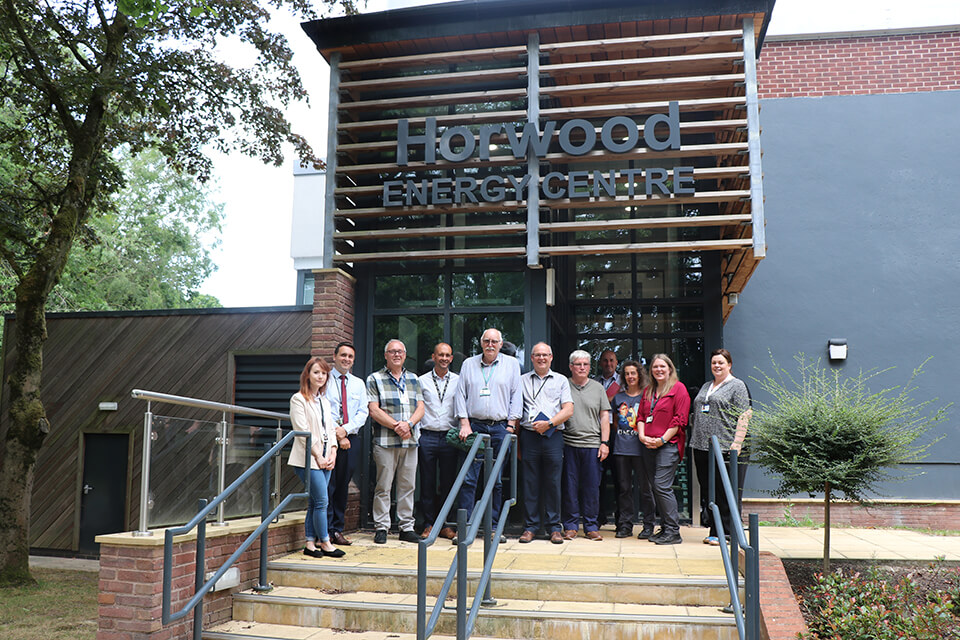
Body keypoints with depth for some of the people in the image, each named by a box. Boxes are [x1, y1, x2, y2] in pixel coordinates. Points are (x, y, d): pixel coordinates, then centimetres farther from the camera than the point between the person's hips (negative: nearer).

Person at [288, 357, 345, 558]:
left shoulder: (325, 402, 18)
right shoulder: (298, 399, -4)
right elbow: (303, 431, -10)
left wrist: (332, 453, 3)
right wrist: (317, 455, -12)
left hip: (324, 459, 7)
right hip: (308, 459, -7)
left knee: (314, 503, 8)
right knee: (322, 501, -7)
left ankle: (310, 543, 12)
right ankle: (325, 543, 2)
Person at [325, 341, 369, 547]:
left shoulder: (359, 384, 15)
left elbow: (363, 413, 7)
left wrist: (346, 429, -10)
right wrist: (337, 435, -11)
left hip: (351, 438, 3)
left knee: (343, 485, 6)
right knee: (328, 484, -6)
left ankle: (338, 530, 13)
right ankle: (326, 530, 0)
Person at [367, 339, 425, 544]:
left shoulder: (413, 380, 17)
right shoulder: (374, 379, 4)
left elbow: (420, 407, 9)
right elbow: (374, 410, -5)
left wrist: (408, 424, -10)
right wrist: (396, 425, -15)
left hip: (410, 441, 4)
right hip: (385, 441, -4)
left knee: (408, 486, 6)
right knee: (383, 486, -3)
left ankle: (406, 528, 14)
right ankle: (381, 527, 7)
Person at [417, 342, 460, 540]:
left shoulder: (458, 381, 9)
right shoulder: (422, 381, 8)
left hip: (450, 437, 1)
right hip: (428, 437, 0)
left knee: (448, 482, 4)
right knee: (427, 483, 2)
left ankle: (444, 524, 13)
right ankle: (429, 524, 11)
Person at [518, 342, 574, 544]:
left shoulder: (561, 380, 12)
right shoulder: (522, 381, 14)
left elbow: (568, 410, 3)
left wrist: (549, 423, -10)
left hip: (553, 436, 0)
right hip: (529, 436, 0)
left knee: (553, 483, 1)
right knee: (530, 483, 2)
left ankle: (553, 527, 10)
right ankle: (530, 526, 10)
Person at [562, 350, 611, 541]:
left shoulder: (598, 388, 12)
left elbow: (604, 416, 11)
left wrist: (605, 442, 2)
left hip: (592, 444, 1)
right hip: (568, 444, -1)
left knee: (592, 487, 3)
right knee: (570, 486, 2)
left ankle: (591, 526, 12)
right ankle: (570, 526, 11)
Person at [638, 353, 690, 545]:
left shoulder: (678, 388, -2)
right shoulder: (648, 391, 18)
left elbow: (680, 419, -8)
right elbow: (641, 416, 17)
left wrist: (662, 439, -13)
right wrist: (642, 436, -1)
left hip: (669, 445, -7)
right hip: (648, 445, 7)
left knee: (662, 485, -13)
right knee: (654, 486, 7)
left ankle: (673, 531, -5)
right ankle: (665, 528, 15)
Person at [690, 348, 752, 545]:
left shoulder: (737, 386, -1)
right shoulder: (706, 387, 21)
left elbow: (744, 416, -9)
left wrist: (737, 443, -18)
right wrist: (696, 443, 17)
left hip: (726, 448, -7)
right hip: (702, 448, 7)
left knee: (727, 493, -4)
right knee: (708, 491, 9)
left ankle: (729, 533, 4)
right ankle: (714, 531, 17)